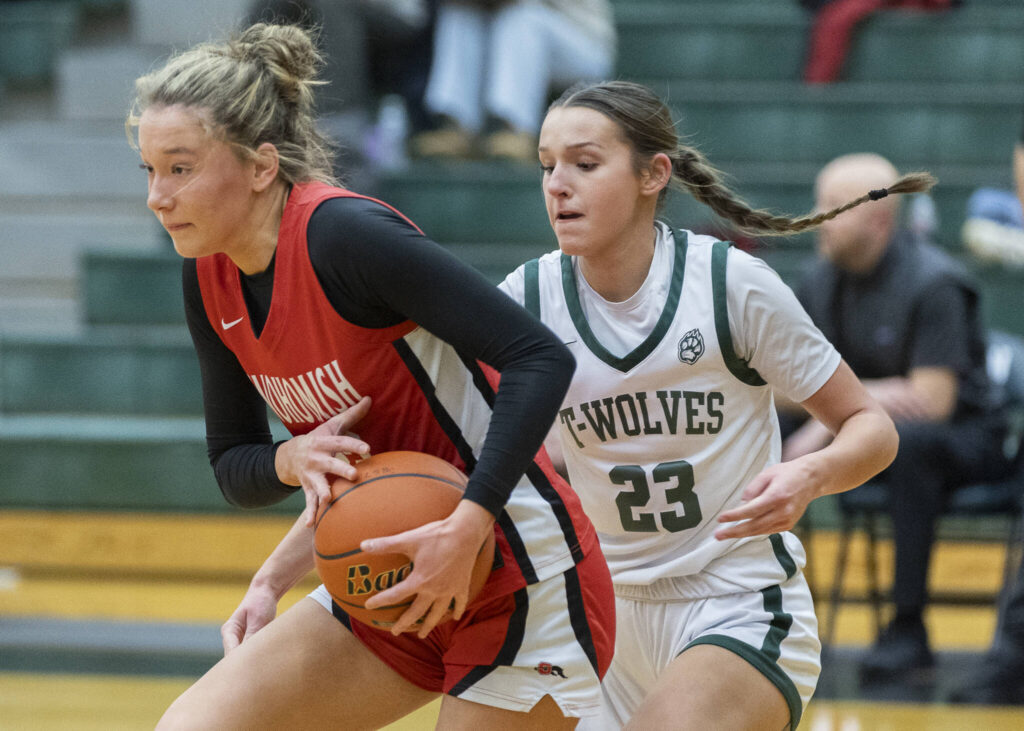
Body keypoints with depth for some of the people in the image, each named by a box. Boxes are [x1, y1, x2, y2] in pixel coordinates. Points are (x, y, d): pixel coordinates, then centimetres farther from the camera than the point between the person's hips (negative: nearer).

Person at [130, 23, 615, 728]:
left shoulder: (344, 233, -22)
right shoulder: (208, 280, 3)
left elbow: (541, 359, -25)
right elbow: (233, 465, 11)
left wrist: (466, 528, -32)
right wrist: (289, 461, -13)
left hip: (522, 585, -8)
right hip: (394, 590, 8)